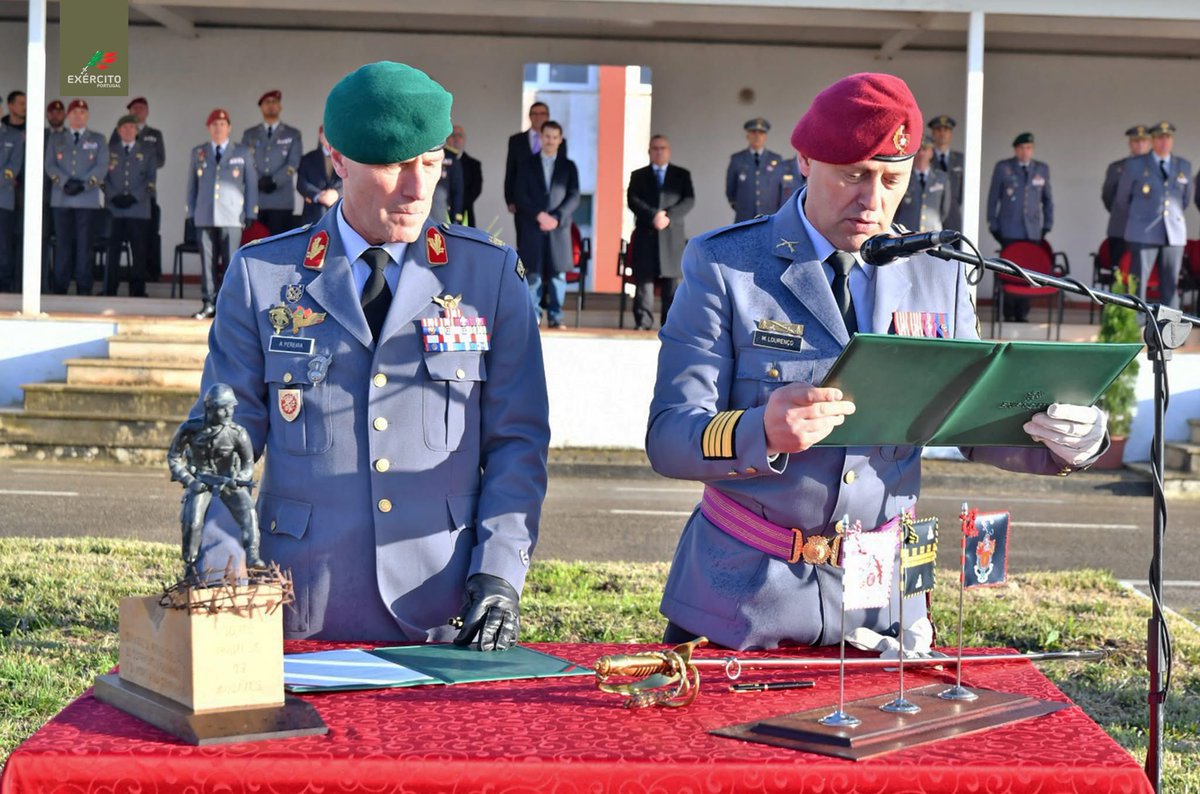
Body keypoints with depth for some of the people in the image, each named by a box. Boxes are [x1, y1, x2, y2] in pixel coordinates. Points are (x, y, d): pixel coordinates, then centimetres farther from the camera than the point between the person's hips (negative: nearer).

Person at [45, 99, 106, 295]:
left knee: (85, 246, -3)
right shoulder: (55, 139, 15)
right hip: (61, 200, 1)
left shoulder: (98, 140, 12)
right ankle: (59, 289, 3)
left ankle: (84, 290, 0)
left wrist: (83, 184, -13)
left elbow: (102, 166, 1)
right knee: (63, 245, 0)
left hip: (89, 200, -1)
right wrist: (66, 182, -13)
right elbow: (50, 165, 4)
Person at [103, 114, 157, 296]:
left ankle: (137, 290, 0)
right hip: (114, 208, 0)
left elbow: (151, 178, 5)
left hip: (139, 208, 0)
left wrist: (134, 197, -7)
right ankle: (109, 291, 1)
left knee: (139, 251, -4)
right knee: (112, 250, -2)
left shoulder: (147, 150, 12)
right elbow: (103, 176, 9)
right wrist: (114, 196, -7)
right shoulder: (109, 150, 15)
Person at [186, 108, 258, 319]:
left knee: (230, 261, -5)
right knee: (207, 261, 0)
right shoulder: (198, 153, 14)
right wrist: (191, 212, 8)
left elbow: (251, 184, 8)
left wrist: (251, 213, 1)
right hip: (205, 216, 2)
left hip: (232, 217, -2)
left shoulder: (242, 153, 9)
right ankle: (209, 303, 4)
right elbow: (192, 184, 15)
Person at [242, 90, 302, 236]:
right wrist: (259, 182, -10)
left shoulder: (293, 134, 11)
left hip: (281, 201, -1)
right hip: (255, 199, 1)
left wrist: (273, 181, -12)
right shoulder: (249, 135, 16)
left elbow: (293, 164, 0)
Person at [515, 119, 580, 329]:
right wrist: (539, 215, -11)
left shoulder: (568, 166, 12)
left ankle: (555, 317, 0)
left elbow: (574, 197, 4)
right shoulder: (528, 164, 10)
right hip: (532, 227, 0)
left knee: (558, 273, -3)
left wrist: (556, 218, -10)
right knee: (533, 273, -3)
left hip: (559, 228, 0)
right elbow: (521, 196, 2)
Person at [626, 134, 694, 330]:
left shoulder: (682, 175, 13)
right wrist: (653, 216, -16)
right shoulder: (638, 175, 14)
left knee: (672, 281, -3)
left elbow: (689, 200, 1)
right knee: (644, 280, -4)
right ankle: (643, 323, -2)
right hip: (645, 235, 0)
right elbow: (632, 201, 0)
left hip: (672, 235, 0)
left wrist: (669, 216, -14)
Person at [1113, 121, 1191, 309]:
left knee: (1170, 285, 2)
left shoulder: (1184, 166, 12)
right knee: (1138, 282, -8)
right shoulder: (1135, 165, 3)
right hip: (1143, 235, -3)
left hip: (1174, 234, 3)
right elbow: (1122, 200, 12)